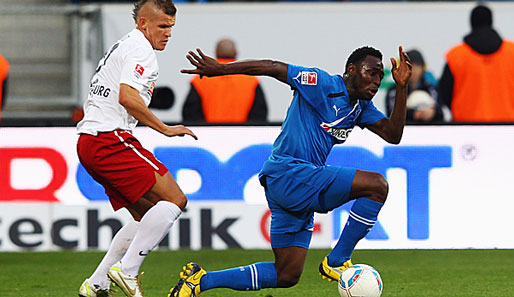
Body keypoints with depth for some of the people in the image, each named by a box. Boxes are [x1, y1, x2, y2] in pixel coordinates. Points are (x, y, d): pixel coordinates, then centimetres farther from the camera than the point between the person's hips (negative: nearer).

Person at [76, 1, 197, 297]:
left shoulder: (123, 46, 27)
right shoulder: (140, 49, -7)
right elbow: (127, 97, -21)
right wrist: (165, 129, -15)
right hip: (110, 138, -10)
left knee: (148, 215, 15)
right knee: (175, 199, -13)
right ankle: (127, 271, -17)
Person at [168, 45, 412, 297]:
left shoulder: (362, 107, 16)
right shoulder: (322, 84, -8)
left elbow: (393, 135, 10)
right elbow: (272, 68, -6)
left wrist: (401, 87, 1)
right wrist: (219, 69, -6)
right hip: (288, 172, -9)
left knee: (287, 276, 8)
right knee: (376, 185, -19)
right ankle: (336, 262, -12)